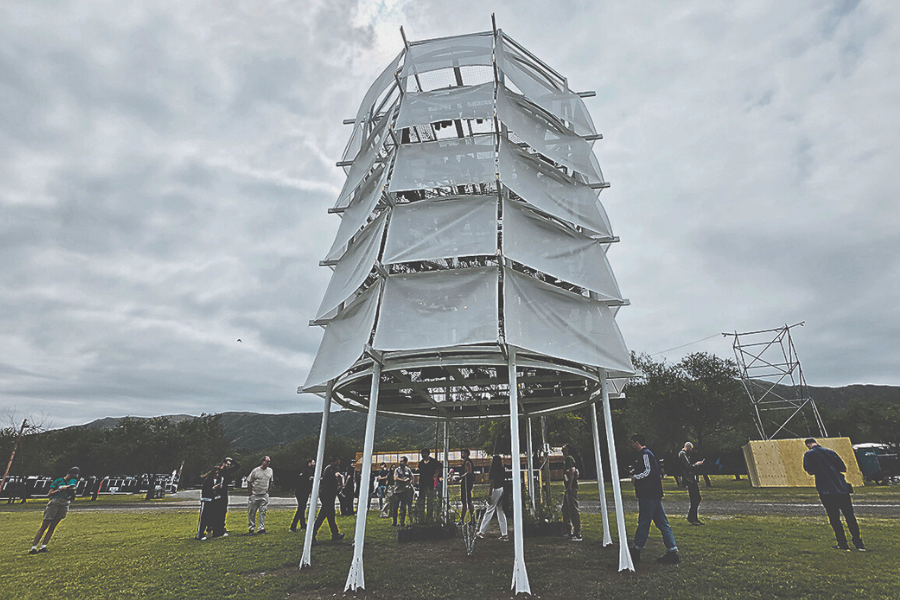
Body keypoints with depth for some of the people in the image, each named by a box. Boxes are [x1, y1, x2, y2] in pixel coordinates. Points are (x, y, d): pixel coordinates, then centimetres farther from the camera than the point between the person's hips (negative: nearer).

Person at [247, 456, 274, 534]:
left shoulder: (270, 470, 6)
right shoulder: (255, 471, -7)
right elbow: (249, 481, -2)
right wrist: (250, 492, -5)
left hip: (264, 495, 3)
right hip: (254, 495, -3)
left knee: (263, 512, 1)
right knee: (251, 512, 4)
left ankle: (261, 528, 5)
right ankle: (251, 528, 17)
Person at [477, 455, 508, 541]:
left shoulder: (493, 470, -11)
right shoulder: (503, 470, 8)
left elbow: (492, 483, -14)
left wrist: (489, 495, -12)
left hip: (496, 490, -7)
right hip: (503, 490, 7)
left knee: (489, 511, 0)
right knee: (501, 512, 11)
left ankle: (481, 532, 8)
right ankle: (504, 534, 10)